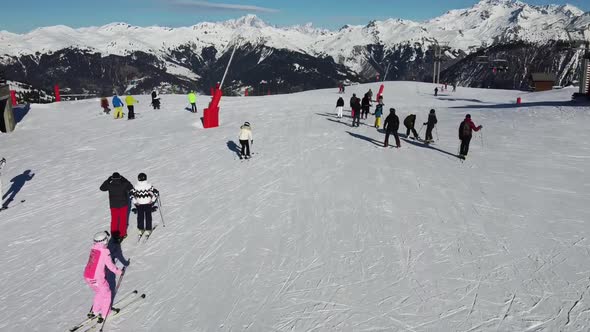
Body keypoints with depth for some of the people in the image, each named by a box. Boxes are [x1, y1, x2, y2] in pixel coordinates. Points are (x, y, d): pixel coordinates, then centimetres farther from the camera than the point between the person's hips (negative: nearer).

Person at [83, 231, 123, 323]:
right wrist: (119, 272, 0)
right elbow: (110, 265, -14)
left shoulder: (93, 249, 2)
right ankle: (104, 315, 22)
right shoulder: (105, 251, -18)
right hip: (97, 279, -7)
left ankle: (94, 311, 37)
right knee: (106, 294, 16)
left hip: (87, 276, 7)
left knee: (99, 292, 29)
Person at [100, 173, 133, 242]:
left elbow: (102, 188, 6)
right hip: (123, 205, -1)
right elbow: (131, 187, 1)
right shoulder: (124, 185, -17)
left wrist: (108, 180, 6)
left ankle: (114, 234, 21)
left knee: (114, 220, 15)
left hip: (113, 205, 1)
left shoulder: (109, 185, -13)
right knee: (123, 220, 13)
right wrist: (124, 180, 1)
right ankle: (122, 234, 20)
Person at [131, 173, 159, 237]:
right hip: (148, 204, -1)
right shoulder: (149, 186, -11)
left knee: (140, 217, 14)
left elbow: (131, 195, -8)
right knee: (148, 217, 9)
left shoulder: (136, 187, -9)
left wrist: (135, 202, 1)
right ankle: (148, 230, 11)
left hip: (139, 205, 1)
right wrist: (152, 200, -1)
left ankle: (140, 230, 19)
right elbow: (156, 193, -10)